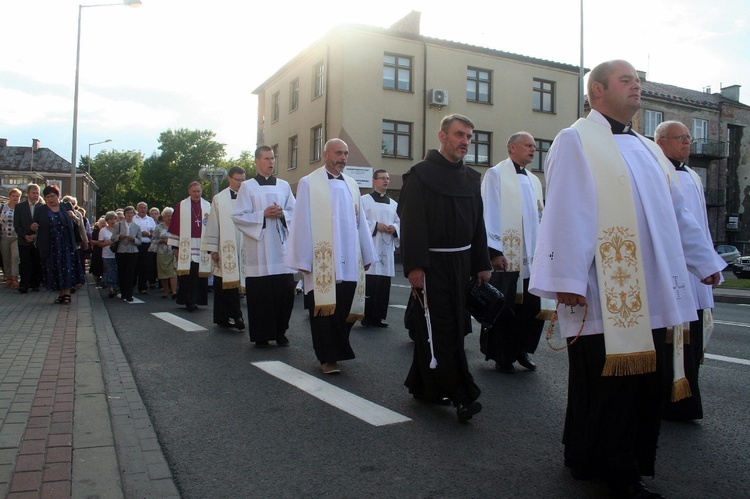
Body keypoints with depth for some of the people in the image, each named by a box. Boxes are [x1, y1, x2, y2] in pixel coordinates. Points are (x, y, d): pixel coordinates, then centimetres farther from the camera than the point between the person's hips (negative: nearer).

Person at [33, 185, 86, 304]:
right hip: (50, 247, 0)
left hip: (66, 245, 0)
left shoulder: (66, 208, 8)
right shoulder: (40, 210, 7)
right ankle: (60, 294, 11)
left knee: (67, 268, -4)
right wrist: (34, 227, -15)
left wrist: (73, 217, -10)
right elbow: (35, 226, 8)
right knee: (54, 270, 2)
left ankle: (67, 294, 1)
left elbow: (77, 225, 10)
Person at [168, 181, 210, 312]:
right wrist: (175, 247, -2)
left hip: (203, 246, 2)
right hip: (186, 246, -2)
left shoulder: (208, 206, 9)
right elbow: (175, 227, 4)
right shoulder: (181, 206, 5)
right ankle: (189, 301, -1)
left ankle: (198, 300, 12)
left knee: (200, 275, 2)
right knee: (188, 275, -7)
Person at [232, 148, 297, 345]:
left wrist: (282, 214, -8)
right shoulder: (247, 187, 5)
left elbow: (294, 212, 12)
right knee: (260, 292, -2)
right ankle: (261, 335, 10)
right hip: (258, 249, -2)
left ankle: (280, 332, 14)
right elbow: (238, 216, -1)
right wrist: (263, 214, -12)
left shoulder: (284, 186, 13)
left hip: (281, 245, 3)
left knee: (285, 290, -1)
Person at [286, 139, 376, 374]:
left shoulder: (351, 184, 14)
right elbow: (302, 222, -3)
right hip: (322, 260, -4)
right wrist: (303, 260, -8)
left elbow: (360, 221, 15)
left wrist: (366, 255, 12)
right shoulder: (309, 183, 0)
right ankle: (328, 357, 11)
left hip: (349, 261, 4)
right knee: (324, 308, -1)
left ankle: (338, 350, 22)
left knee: (346, 310, 4)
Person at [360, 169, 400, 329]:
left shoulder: (393, 204, 18)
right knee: (369, 282, -8)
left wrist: (394, 228, -4)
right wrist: (375, 225, -14)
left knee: (384, 284, 4)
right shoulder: (364, 200, 2)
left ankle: (378, 317, 12)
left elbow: (399, 222, 18)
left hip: (387, 247, 5)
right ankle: (366, 316, 0)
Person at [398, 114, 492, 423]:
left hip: (462, 263, 7)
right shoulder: (421, 174, -6)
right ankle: (462, 396, -1)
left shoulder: (471, 178, 13)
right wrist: (414, 266, -19)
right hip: (432, 264, -7)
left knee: (444, 327, 11)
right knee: (440, 330, -5)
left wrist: (482, 264, 11)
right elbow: (411, 223, -12)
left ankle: (423, 386, 25)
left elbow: (478, 225, 16)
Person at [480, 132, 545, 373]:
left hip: (530, 257, 6)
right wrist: (494, 250, -15)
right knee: (504, 308, 2)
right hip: (505, 256, -6)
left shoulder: (534, 180, 18)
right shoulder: (496, 174, -2)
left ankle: (521, 350, 24)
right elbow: (489, 214, -8)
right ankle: (502, 357, 16)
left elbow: (539, 217, 19)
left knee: (533, 307, 6)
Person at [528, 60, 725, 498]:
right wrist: (566, 279, -19)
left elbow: (677, 212, 24)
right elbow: (565, 213, -13)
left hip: (651, 294, 7)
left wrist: (706, 260, 25)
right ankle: (594, 463, 17)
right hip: (604, 295, -7)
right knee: (605, 382, 0)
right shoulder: (576, 142, -4)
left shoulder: (647, 150, 19)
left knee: (647, 381, 10)